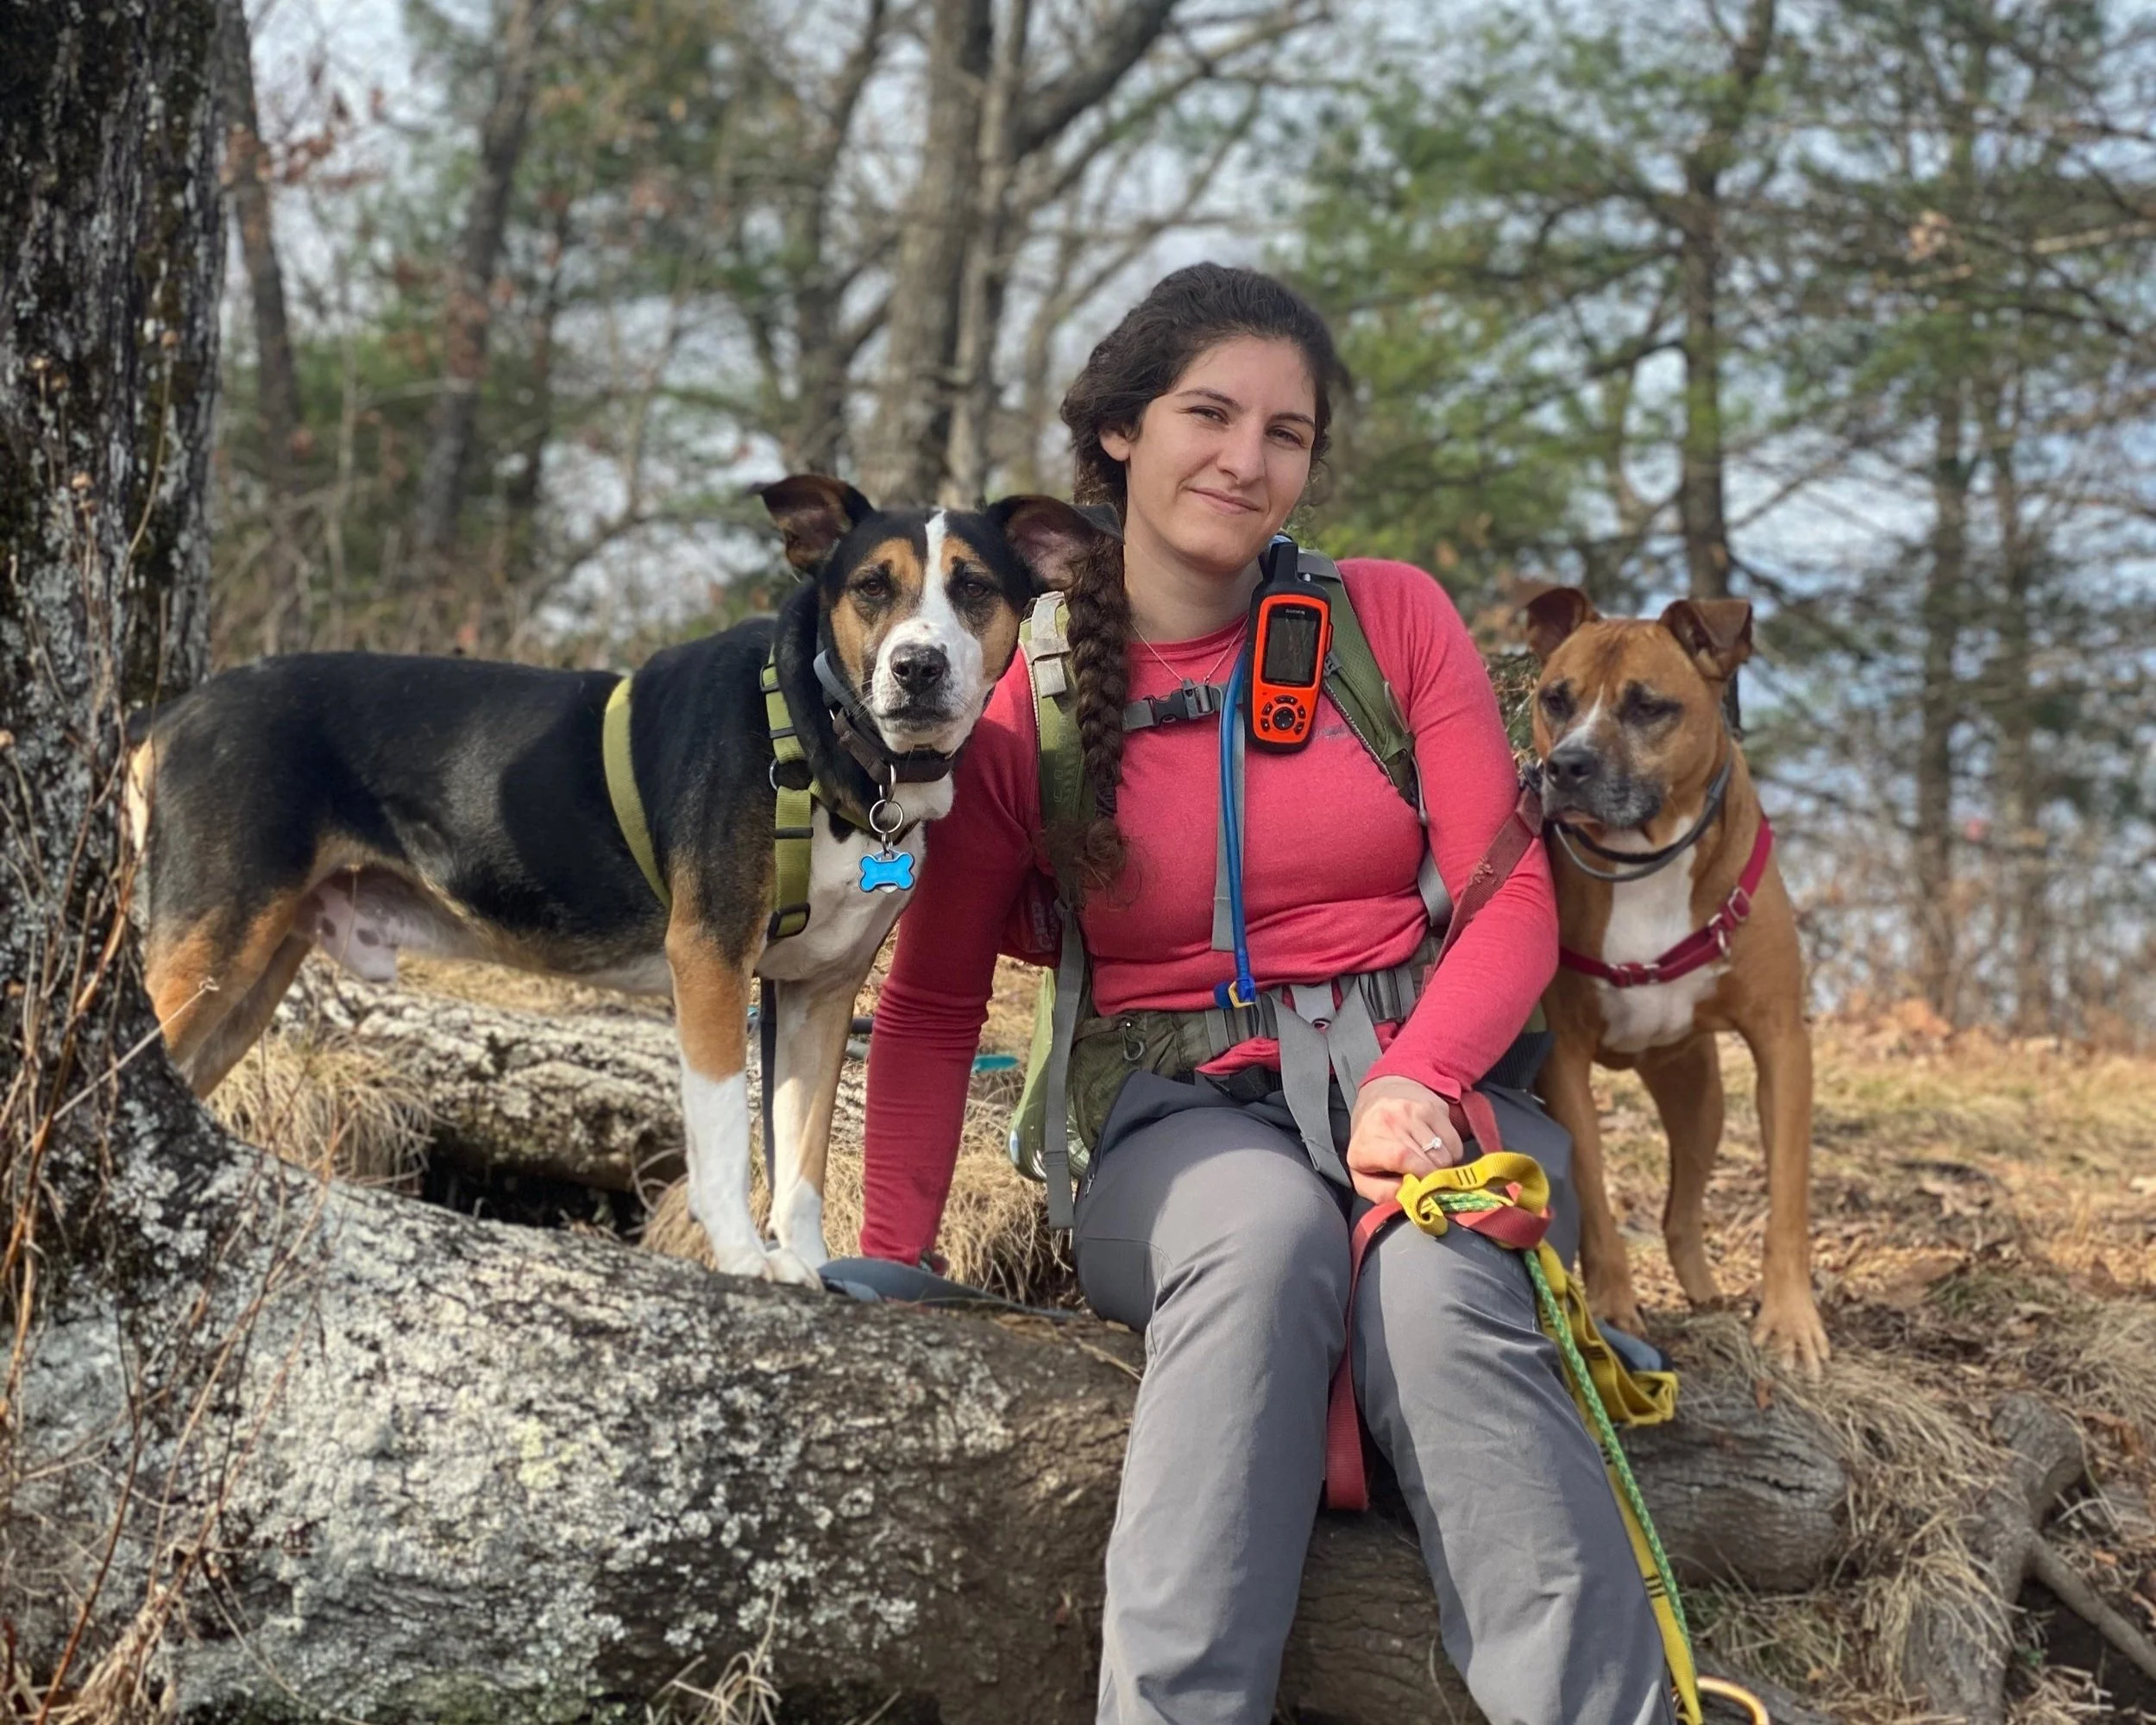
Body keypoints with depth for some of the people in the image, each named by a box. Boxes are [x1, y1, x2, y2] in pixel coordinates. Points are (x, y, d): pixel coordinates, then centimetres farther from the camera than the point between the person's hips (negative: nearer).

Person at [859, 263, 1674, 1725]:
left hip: (1413, 1092, 1)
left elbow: (1513, 901, 1)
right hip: (1185, 1123, 0)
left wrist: (1417, 1082, -18)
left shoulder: (1392, 620, 6)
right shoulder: (1027, 703, 4)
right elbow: (934, 1002, 8)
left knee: (1435, 1289, -35)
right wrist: (896, 1253, -5)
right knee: (1268, 1229, -37)